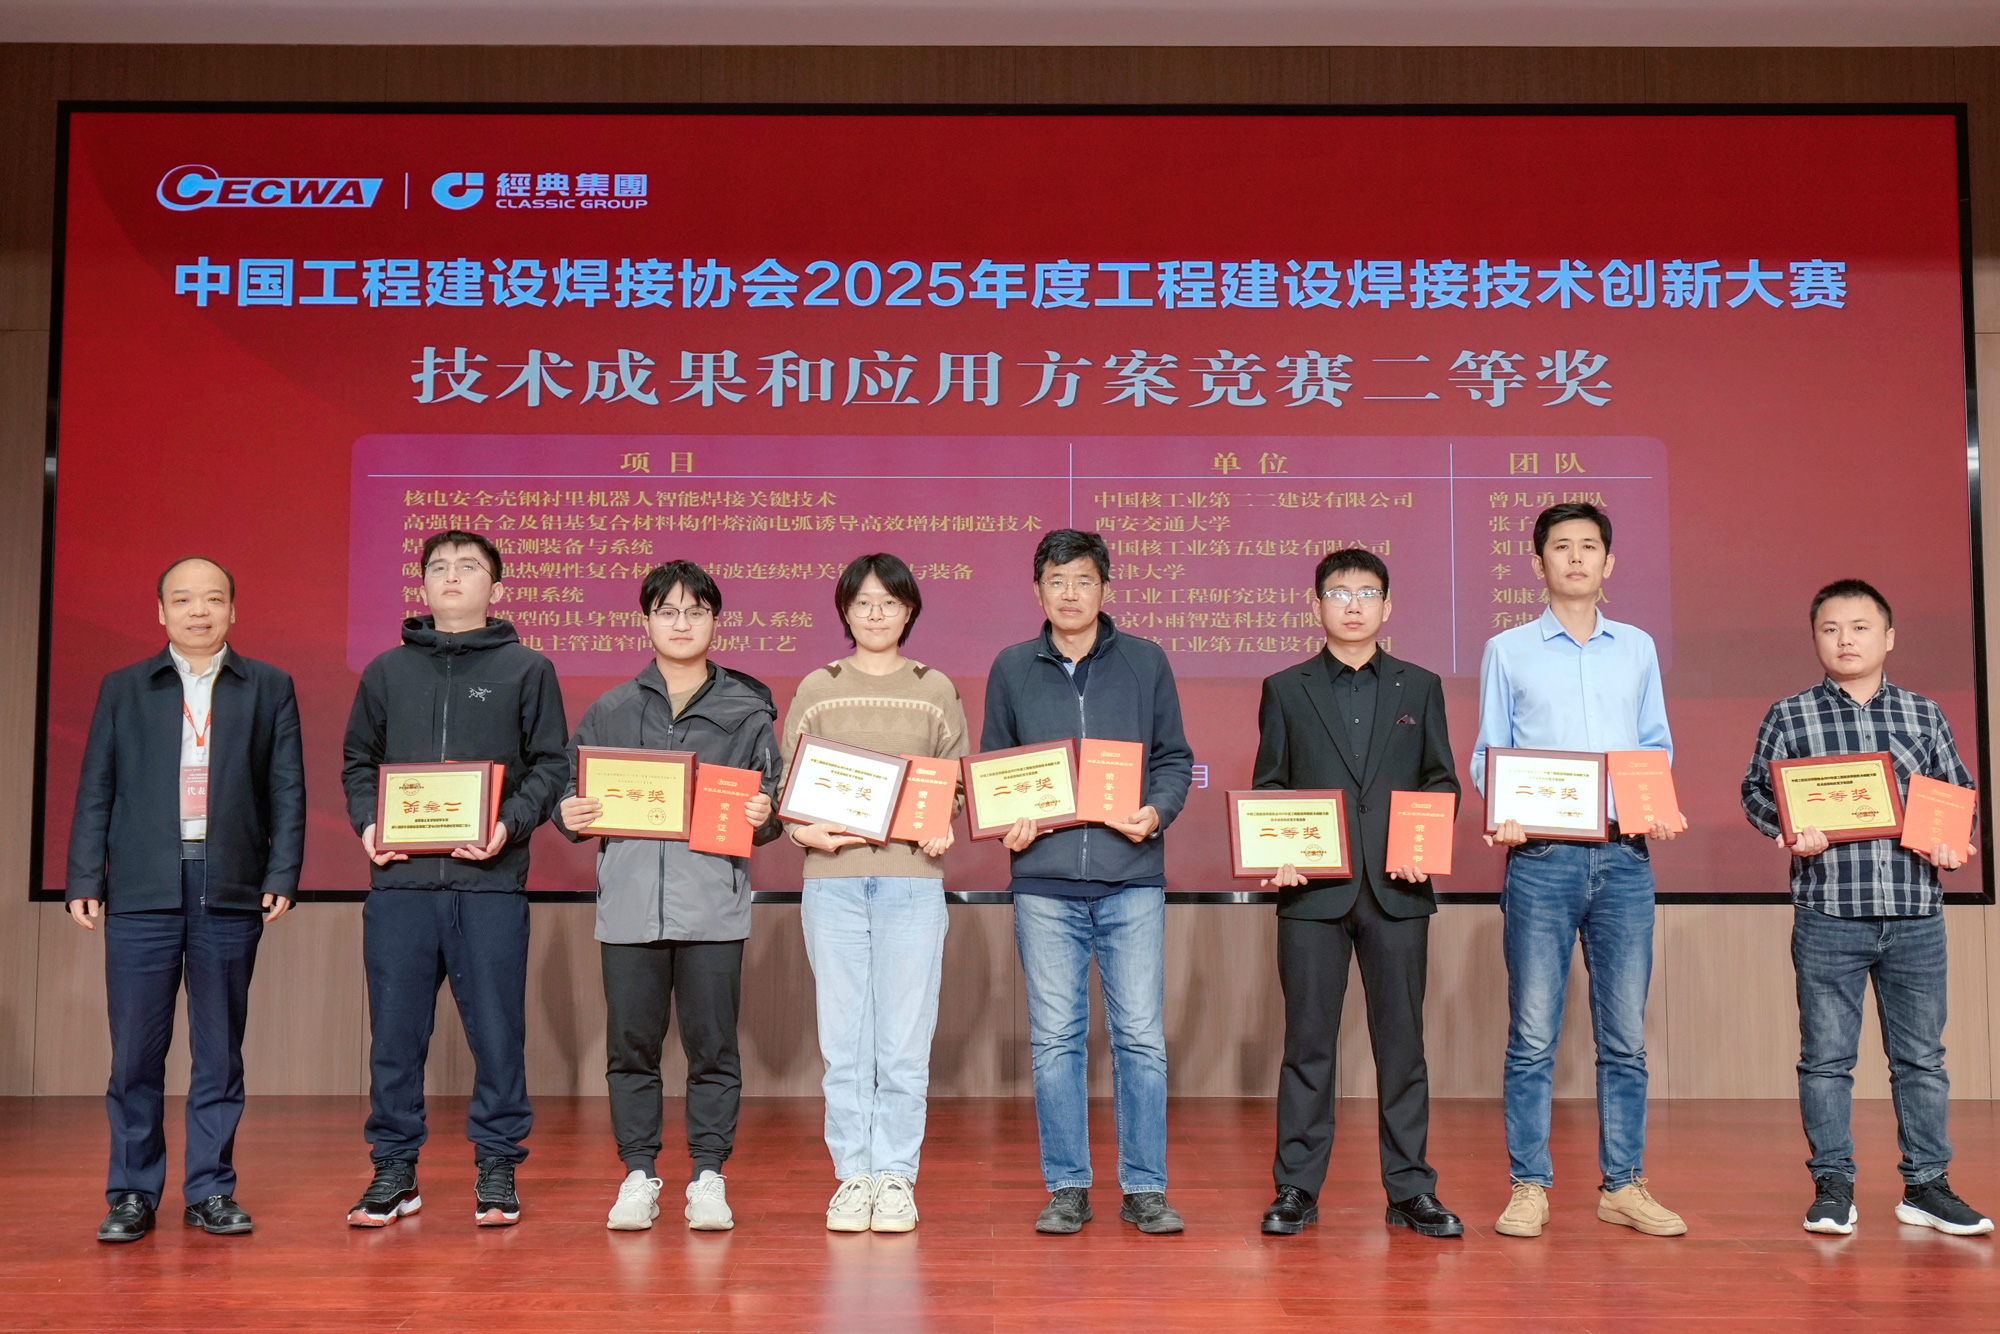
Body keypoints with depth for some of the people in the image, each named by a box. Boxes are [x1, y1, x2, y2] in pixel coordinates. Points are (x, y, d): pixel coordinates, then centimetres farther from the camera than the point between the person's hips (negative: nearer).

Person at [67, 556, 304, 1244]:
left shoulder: (269, 688, 10)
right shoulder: (123, 689, 12)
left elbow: (287, 790, 6)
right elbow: (95, 791, 9)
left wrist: (283, 874, -3)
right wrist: (85, 880, 1)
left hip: (230, 892, 0)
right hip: (142, 891, 0)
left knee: (220, 1051, 5)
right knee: (135, 1050, 1)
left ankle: (211, 1191, 14)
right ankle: (132, 1193, 12)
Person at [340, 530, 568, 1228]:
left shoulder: (527, 669, 7)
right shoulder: (387, 672, 14)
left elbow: (551, 765, 4)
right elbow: (359, 762, 17)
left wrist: (511, 824, -12)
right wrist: (366, 823, -1)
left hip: (491, 883, -2)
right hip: (400, 881, 2)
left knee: (497, 1030, 2)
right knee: (395, 1031, 6)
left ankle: (497, 1167, 15)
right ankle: (394, 1167, 18)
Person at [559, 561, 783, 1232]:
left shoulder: (747, 711, 10)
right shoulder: (610, 710, 13)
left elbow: (770, 801, 10)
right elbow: (570, 788, 16)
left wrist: (763, 816, -11)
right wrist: (571, 815, -5)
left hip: (713, 898, -1)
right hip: (630, 899, 1)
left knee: (711, 1041, 2)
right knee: (631, 1041, 5)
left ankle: (707, 1176, 13)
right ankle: (638, 1175, 17)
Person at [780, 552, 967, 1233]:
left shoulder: (935, 690, 11)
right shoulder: (816, 690, 11)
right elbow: (788, 782, 10)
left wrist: (944, 832, -8)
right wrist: (804, 829, -9)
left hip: (912, 877, 0)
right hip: (832, 877, 0)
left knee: (905, 1042, -1)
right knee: (843, 1039, 2)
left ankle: (896, 1176, 10)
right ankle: (853, 1176, 12)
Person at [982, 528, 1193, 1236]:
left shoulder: (1145, 662, 8)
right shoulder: (1012, 668, 10)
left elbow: (1175, 758, 10)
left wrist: (1157, 812, -9)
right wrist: (1006, 824, -4)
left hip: (1131, 879, 0)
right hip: (1044, 882, 1)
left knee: (1141, 1036, 1)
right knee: (1055, 1038, 5)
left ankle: (1144, 1188, 12)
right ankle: (1067, 1188, 15)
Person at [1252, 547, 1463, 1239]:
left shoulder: (1419, 687, 12)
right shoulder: (1285, 690, 9)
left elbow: (1442, 780, 11)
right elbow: (1267, 787, 8)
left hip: (1397, 890, 1)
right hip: (1313, 891, -1)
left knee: (1401, 1038, 5)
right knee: (1307, 1039, 2)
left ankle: (1410, 1190, 14)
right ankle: (1296, 1188, 11)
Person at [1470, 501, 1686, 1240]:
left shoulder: (1638, 648, 15)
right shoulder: (1508, 650, 8)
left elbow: (1656, 746, 16)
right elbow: (1487, 754, 8)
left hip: (1624, 855, 2)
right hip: (1541, 855, -2)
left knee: (1625, 1033, 5)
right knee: (1532, 1033, -2)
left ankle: (1623, 1185, 15)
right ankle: (1529, 1186, 6)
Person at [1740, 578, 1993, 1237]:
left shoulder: (1925, 716, 10)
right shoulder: (1789, 717, 4)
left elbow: (1959, 794, 16)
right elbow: (1756, 789, 6)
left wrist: (1952, 845, -2)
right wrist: (1789, 830, -12)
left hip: (1915, 916, 2)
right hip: (1827, 913, -2)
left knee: (1921, 1055, 9)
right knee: (1826, 1056, 3)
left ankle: (1926, 1184, 20)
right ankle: (1832, 1187, 14)